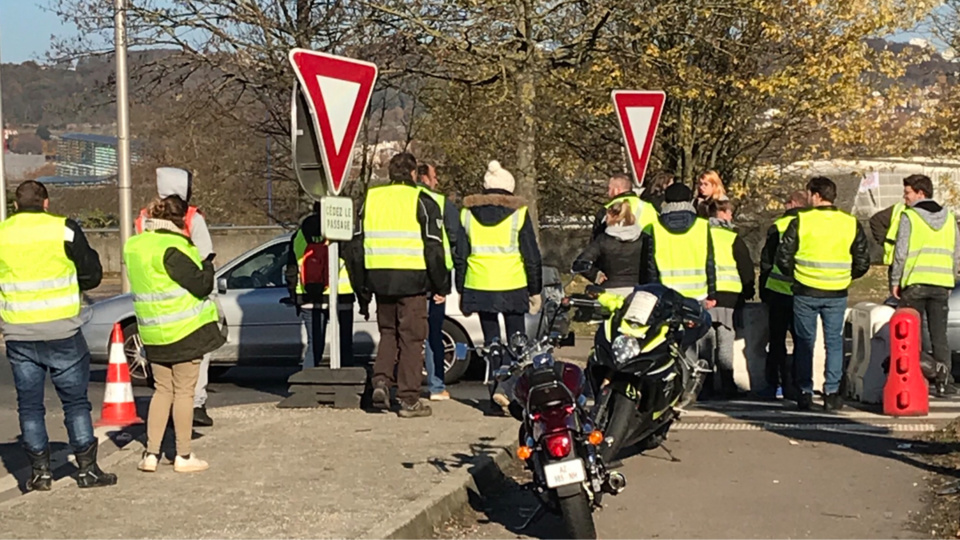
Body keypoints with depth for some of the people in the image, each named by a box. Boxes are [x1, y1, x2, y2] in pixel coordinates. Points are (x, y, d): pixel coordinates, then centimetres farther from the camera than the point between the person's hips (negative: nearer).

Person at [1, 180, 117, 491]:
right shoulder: (64, 229, -5)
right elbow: (92, 276, -2)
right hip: (61, 332, -2)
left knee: (29, 405, 10)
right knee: (75, 402, 7)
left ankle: (40, 472, 11)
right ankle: (87, 469, 8)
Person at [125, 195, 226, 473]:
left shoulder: (133, 245, 7)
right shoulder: (172, 248, -18)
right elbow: (201, 286, -18)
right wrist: (207, 265, 1)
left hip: (152, 333, 7)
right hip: (185, 330, -7)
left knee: (163, 390, 15)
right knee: (184, 392, 2)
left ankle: (151, 453, 11)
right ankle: (184, 456, 8)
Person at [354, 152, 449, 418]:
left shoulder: (370, 199, 11)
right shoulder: (422, 201, -3)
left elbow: (358, 245, 13)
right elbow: (433, 248, -6)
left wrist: (363, 288, 18)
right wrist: (441, 286, 2)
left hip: (379, 278, 4)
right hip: (412, 280, -4)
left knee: (388, 332, 20)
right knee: (411, 337, 2)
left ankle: (381, 379, 0)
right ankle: (409, 399, 2)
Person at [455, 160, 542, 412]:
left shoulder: (467, 212, 7)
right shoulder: (518, 212, -1)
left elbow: (460, 256, 9)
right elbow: (531, 256, -1)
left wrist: (461, 290, 15)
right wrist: (535, 290, 6)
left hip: (479, 286, 2)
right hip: (512, 287, -2)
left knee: (491, 339, 10)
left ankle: (496, 389, 5)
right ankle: (505, 386, -13)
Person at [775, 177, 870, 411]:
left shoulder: (800, 221, -7)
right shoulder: (851, 223, 1)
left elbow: (783, 256, -5)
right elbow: (863, 261, 5)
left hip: (805, 292, -1)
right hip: (837, 294, 2)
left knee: (804, 342, 8)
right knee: (834, 342, 9)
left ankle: (804, 392, 9)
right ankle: (832, 392, 5)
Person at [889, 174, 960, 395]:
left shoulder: (909, 216, -5)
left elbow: (901, 252, -8)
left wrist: (895, 281, -1)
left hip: (915, 282, -4)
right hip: (942, 284, 4)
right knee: (939, 333, 6)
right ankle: (942, 379, 0)